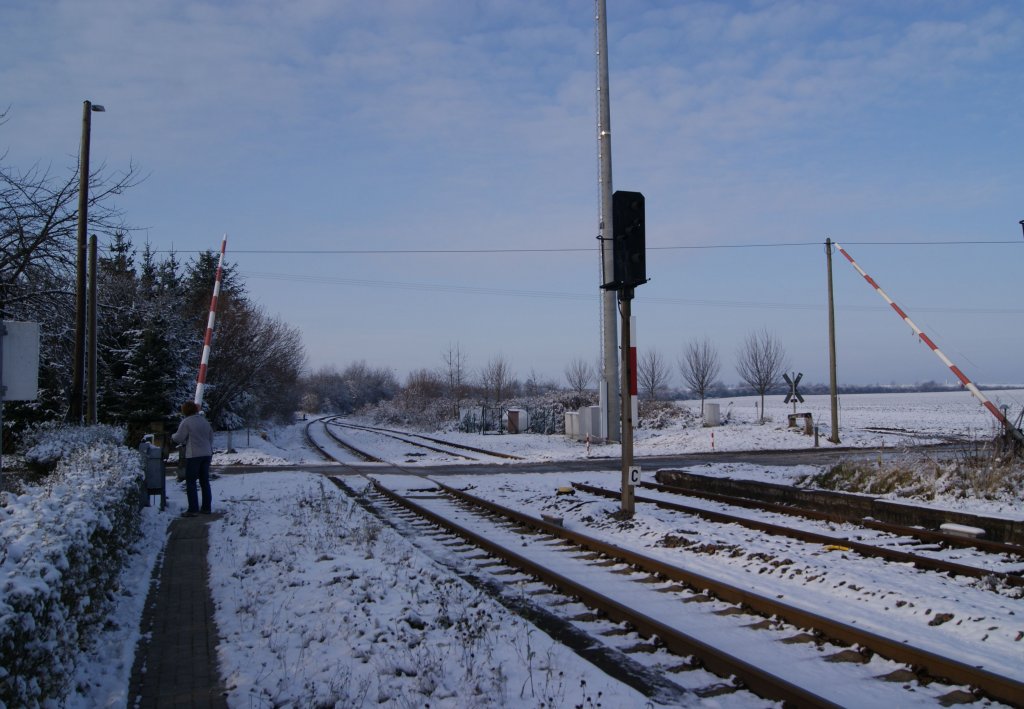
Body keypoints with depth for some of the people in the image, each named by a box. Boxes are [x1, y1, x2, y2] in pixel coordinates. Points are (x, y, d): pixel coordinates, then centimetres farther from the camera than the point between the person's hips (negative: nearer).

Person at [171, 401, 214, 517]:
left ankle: (192, 509, -2)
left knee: (191, 482, 1)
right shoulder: (204, 421, 11)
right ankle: (206, 507, 15)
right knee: (205, 481, 12)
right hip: (207, 454, 6)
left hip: (193, 455, -6)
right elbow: (211, 437, 16)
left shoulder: (186, 422, -10)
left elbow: (179, 438, -8)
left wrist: (172, 436, 13)